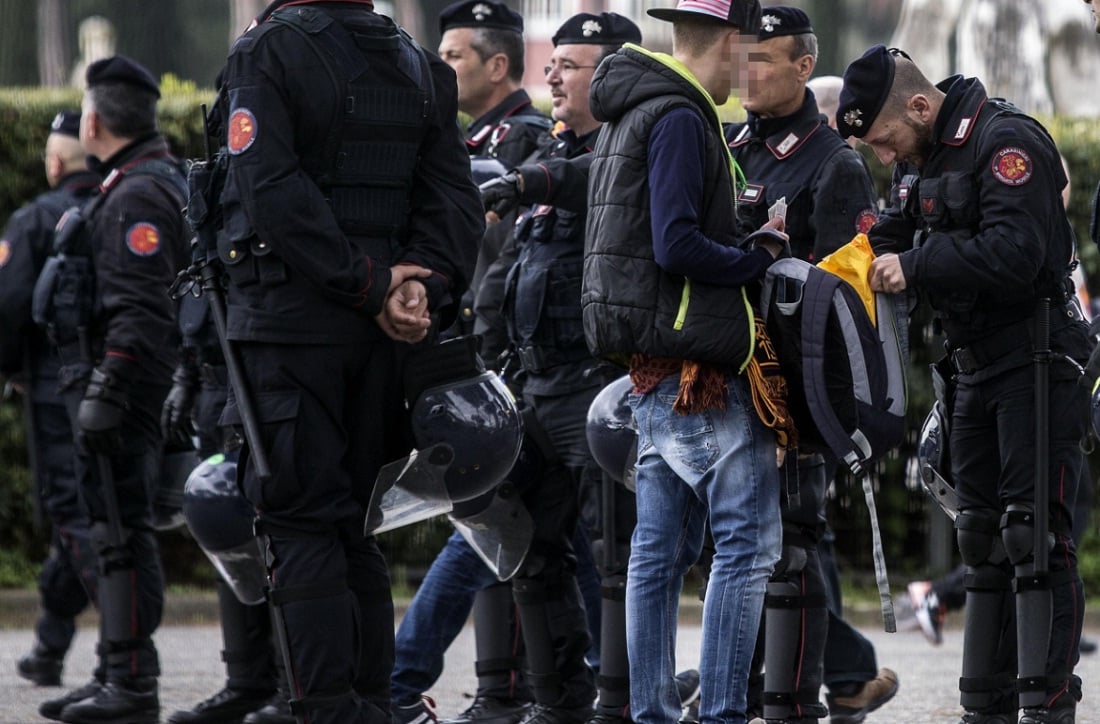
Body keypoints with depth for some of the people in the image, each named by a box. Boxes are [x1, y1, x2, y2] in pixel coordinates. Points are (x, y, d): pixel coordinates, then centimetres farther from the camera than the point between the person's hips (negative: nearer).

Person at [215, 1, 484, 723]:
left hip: (288, 323, -6)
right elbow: (455, 199, 4)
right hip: (379, 339, 6)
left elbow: (273, 192, -17)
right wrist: (425, 289, -6)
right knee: (352, 525, 13)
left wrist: (371, 286, -15)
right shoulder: (419, 65, 12)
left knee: (299, 526, -4)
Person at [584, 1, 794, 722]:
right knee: (748, 541, -8)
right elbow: (676, 246, -21)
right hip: (700, 369, -10)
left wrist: (751, 236, 13)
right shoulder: (680, 120, -14)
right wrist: (762, 257, -9)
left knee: (661, 548, 11)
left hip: (654, 370, 10)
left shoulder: (632, 115, 17)